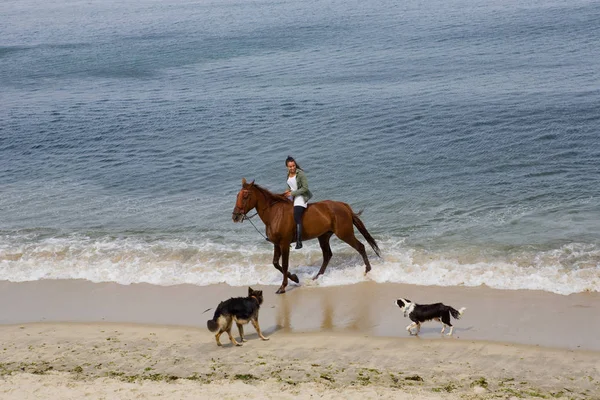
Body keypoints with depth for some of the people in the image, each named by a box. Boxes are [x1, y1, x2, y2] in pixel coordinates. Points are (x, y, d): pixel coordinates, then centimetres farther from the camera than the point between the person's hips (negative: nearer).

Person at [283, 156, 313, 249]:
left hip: (302, 197, -9)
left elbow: (305, 188, -18)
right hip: (294, 197, 9)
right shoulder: (288, 174, 7)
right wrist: (288, 191, -1)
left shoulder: (301, 174, -17)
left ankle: (299, 241, -24)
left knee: (297, 218, -22)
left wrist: (292, 193, -19)